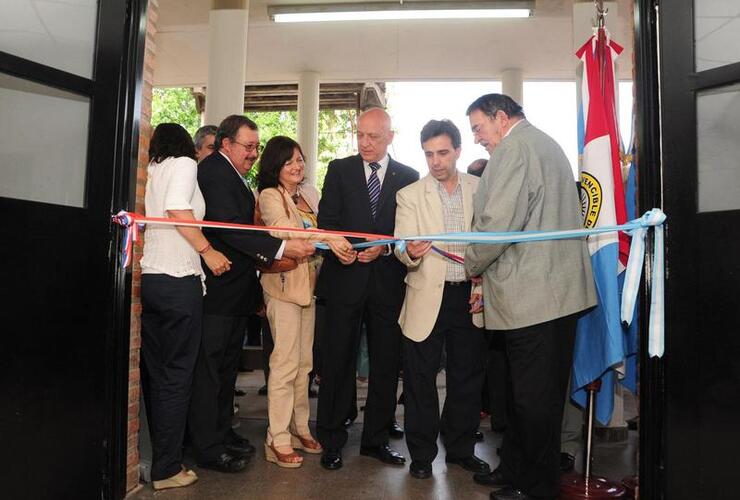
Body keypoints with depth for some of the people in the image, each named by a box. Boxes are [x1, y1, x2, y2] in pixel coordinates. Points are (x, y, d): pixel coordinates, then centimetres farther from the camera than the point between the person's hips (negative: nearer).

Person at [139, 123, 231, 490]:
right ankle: (167, 469, 7)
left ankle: (158, 455, 24)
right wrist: (208, 250, -10)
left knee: (153, 373, 13)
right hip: (178, 281, -7)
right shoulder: (184, 164, 0)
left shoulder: (149, 171, 18)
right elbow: (177, 209, -16)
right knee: (176, 375, 0)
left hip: (148, 278, 7)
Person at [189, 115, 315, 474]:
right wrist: (281, 248, -31)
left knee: (227, 365, 17)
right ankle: (208, 448, 10)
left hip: (236, 290, 10)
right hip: (217, 290, -10)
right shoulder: (214, 172, -14)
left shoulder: (234, 176, 17)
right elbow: (229, 228, -25)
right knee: (209, 368, 0)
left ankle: (222, 432, 30)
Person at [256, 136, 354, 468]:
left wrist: (339, 246, -1)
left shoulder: (309, 193, 16)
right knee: (285, 363, -6)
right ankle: (279, 439, 3)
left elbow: (322, 228, 19)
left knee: (304, 362, 12)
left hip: (310, 282, 7)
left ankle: (300, 428, 24)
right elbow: (282, 228, -24)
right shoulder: (269, 196, -5)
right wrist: (327, 236, -35)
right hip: (284, 283, -7)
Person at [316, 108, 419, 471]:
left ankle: (376, 439, 25)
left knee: (386, 363, 9)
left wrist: (384, 248, -15)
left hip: (388, 280, 1)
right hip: (345, 277, -1)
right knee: (338, 359, 5)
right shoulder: (339, 169, 7)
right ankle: (332, 440, 19)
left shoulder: (408, 176, 6)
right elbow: (326, 219, 0)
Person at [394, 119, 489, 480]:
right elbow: (402, 247, -8)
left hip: (472, 297, 2)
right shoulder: (409, 196, 0)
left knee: (467, 378, 12)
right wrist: (410, 253, -31)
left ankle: (461, 449, 31)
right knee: (420, 380, 6)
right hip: (427, 299, -1)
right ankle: (421, 454, 23)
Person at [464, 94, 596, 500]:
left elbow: (497, 223, -22)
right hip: (557, 291, 10)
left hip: (532, 295, -10)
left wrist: (472, 265, -3)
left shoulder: (515, 149, -12)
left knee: (533, 398, 2)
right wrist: (491, 279, 20)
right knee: (527, 392, 18)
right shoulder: (545, 144, 20)